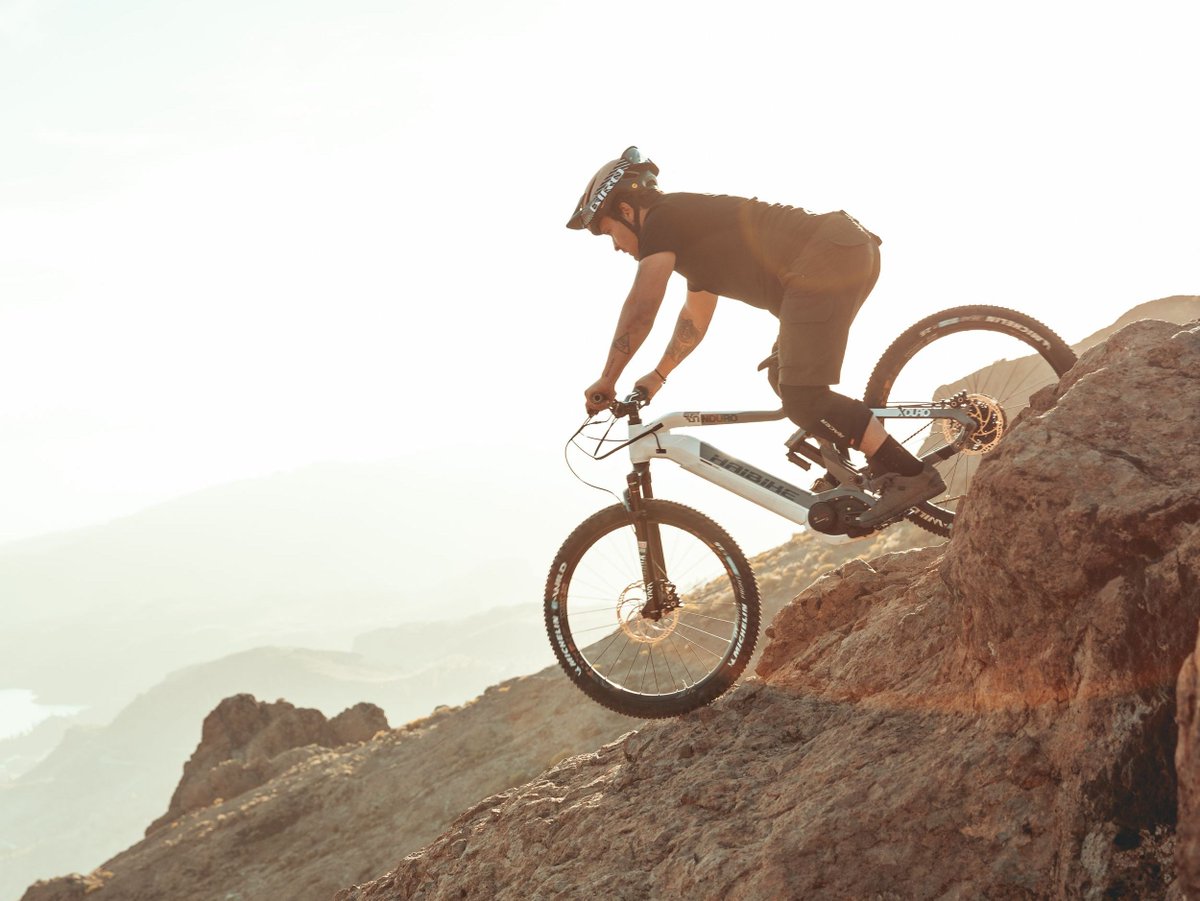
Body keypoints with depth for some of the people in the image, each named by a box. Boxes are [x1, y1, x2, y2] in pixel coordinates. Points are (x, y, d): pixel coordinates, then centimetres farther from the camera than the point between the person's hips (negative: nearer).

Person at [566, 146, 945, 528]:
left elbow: (642, 307, -7)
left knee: (801, 399, -12)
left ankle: (912, 474, -14)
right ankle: (884, 464, 15)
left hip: (826, 259, -10)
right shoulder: (690, 230, 30)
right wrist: (657, 375, 43)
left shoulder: (663, 219, 0)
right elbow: (695, 318, 41)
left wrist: (606, 381, 1)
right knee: (786, 378, 20)